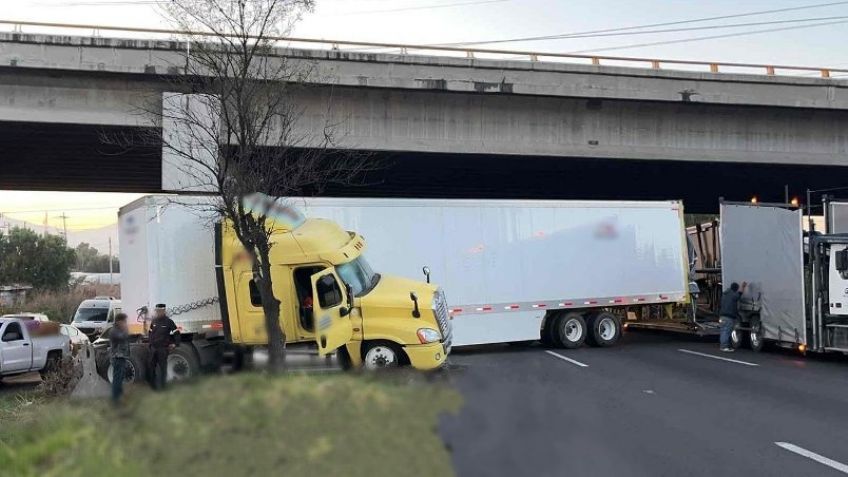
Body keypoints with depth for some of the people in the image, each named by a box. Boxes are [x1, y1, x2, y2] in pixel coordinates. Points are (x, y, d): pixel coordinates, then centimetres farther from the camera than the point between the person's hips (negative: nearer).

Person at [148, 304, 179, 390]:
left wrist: (175, 344, -6)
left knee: (162, 367, -1)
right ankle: (153, 384, 24)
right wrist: (149, 340, 17)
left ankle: (161, 386, 6)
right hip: (153, 348, 6)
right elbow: (150, 332, 26)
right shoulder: (154, 321, 10)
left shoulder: (169, 322, -6)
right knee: (152, 367, 11)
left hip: (163, 348, -6)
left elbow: (176, 333, -3)